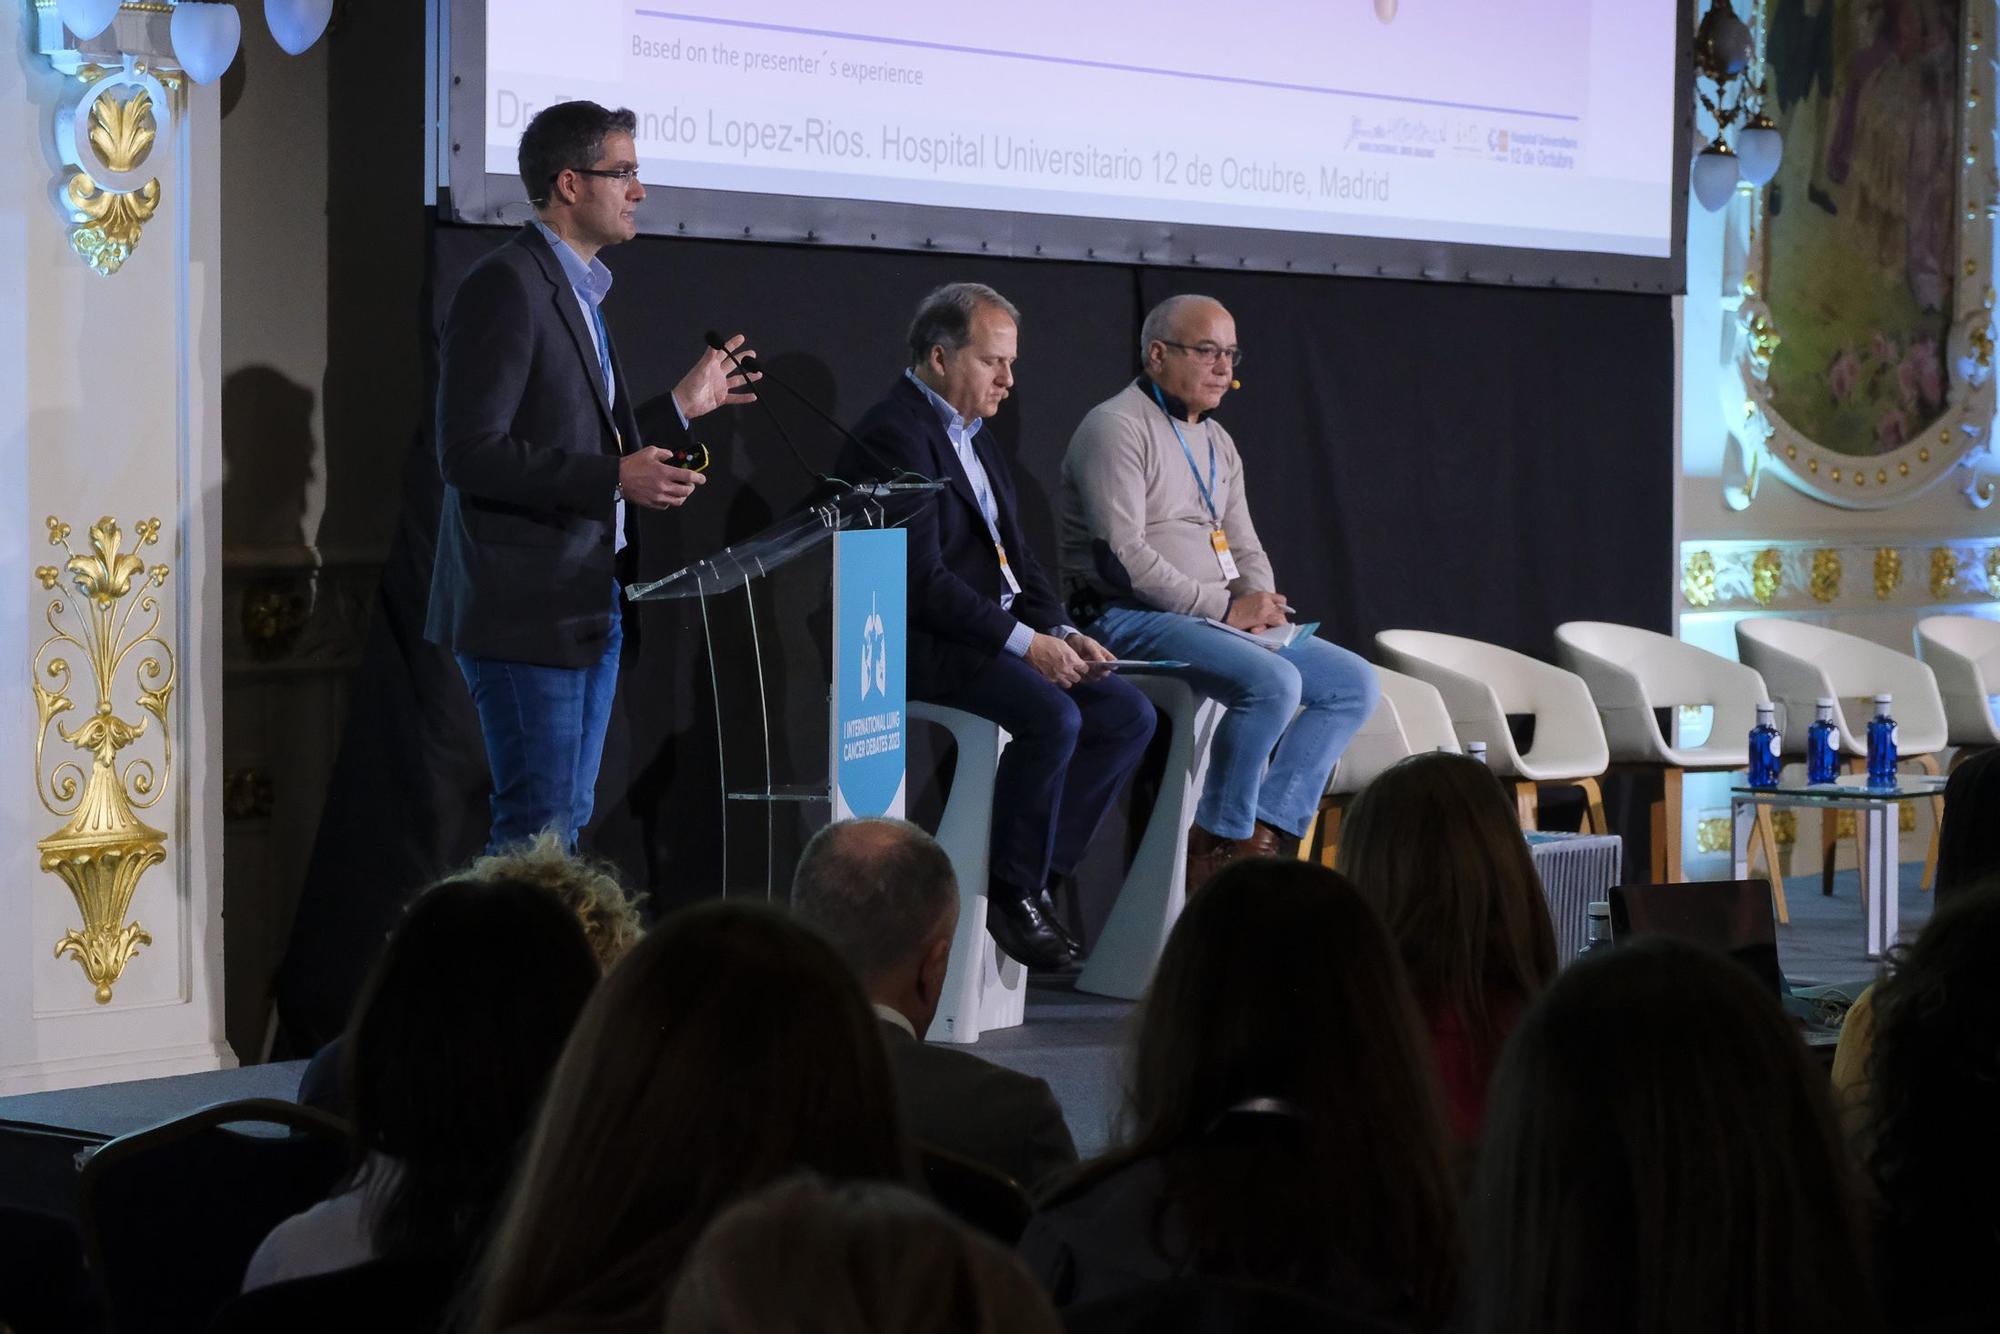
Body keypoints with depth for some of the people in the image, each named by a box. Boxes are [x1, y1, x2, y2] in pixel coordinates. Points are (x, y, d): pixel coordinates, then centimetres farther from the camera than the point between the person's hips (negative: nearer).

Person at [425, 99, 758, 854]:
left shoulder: (580, 293, 17)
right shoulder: (505, 287, -14)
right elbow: (469, 453, -21)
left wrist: (680, 409, 19)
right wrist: (614, 478, -23)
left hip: (589, 607, 10)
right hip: (527, 613, -10)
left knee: (565, 821, 12)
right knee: (538, 830, -9)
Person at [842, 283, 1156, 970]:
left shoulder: (970, 433, 19)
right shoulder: (894, 434, -13)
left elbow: (1014, 553, 21)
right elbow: (920, 579, -21)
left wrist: (1058, 631, 3)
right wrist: (1025, 642, -21)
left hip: (997, 636, 10)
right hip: (926, 648, -10)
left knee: (1129, 714, -2)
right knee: (1053, 717, -30)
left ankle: (1031, 870, -2)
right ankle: (1011, 888, -13)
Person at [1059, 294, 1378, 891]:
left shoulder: (1216, 442, 21)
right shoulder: (1116, 428, -9)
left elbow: (1245, 548, 23)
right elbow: (1124, 557, -18)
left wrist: (1261, 603, -1)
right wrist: (1223, 607, -17)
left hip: (1222, 618, 10)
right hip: (1131, 618, -9)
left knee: (1355, 683, -3)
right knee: (1274, 682, -31)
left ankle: (1264, 836, -10)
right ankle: (1216, 847, -17)